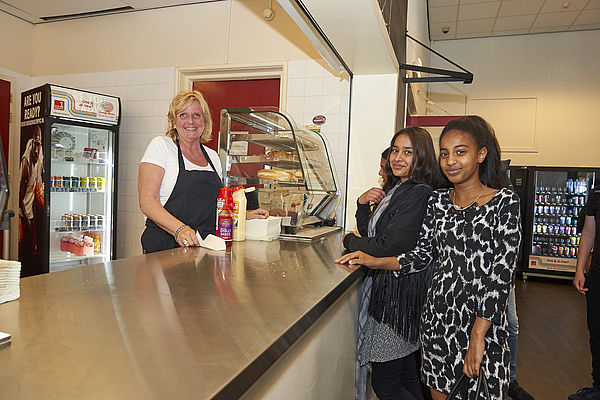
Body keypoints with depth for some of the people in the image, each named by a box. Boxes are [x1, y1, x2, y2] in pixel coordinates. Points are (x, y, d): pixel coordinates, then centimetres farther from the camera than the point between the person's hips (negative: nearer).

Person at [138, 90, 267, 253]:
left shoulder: (212, 156, 15)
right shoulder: (161, 146, 0)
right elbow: (147, 202, -10)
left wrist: (246, 215, 11)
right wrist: (179, 229, -24)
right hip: (165, 245, -5)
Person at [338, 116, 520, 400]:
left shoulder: (504, 201, -9)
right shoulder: (438, 200, 5)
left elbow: (502, 272, -15)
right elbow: (423, 254, 8)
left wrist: (478, 335, -19)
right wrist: (375, 262, -4)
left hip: (482, 320, -4)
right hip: (438, 315, 4)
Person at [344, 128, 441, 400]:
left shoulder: (419, 194, -17)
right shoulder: (394, 189, 12)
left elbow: (388, 247, -22)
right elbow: (369, 233, 16)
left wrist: (350, 241, -5)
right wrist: (363, 203, -1)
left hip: (400, 292, -9)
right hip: (386, 286, 9)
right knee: (406, 377, 21)